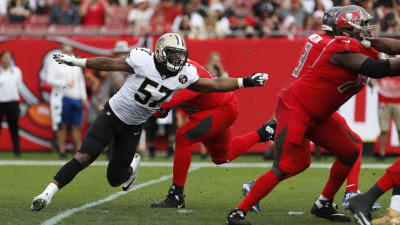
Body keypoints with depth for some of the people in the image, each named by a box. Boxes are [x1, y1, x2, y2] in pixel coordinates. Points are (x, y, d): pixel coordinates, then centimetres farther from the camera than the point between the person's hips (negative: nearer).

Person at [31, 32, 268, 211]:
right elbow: (109, 64, -10)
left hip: (133, 128, 3)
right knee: (83, 158, -18)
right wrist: (76, 61, -9)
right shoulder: (143, 60, -20)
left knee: (115, 179, 6)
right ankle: (48, 192, -11)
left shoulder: (185, 75, -10)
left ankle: (132, 164, 40)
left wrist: (246, 82, -10)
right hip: (112, 114, -3)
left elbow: (215, 85, -3)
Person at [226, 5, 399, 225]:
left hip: (317, 115, 10)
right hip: (294, 108, -10)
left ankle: (323, 205, 25)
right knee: (284, 168, -17)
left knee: (350, 152, 12)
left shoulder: (361, 50, 10)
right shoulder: (344, 48, -20)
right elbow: (376, 69, -28)